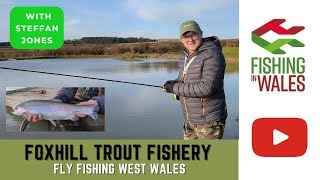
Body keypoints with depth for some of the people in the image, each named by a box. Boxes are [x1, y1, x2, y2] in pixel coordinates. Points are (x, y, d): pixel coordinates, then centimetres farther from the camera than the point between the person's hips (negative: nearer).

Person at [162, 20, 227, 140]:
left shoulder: (212, 55, -17)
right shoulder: (184, 57, 10)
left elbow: (207, 87, -28)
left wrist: (176, 88, -21)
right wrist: (173, 83, -1)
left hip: (209, 121, -8)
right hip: (190, 121, 9)